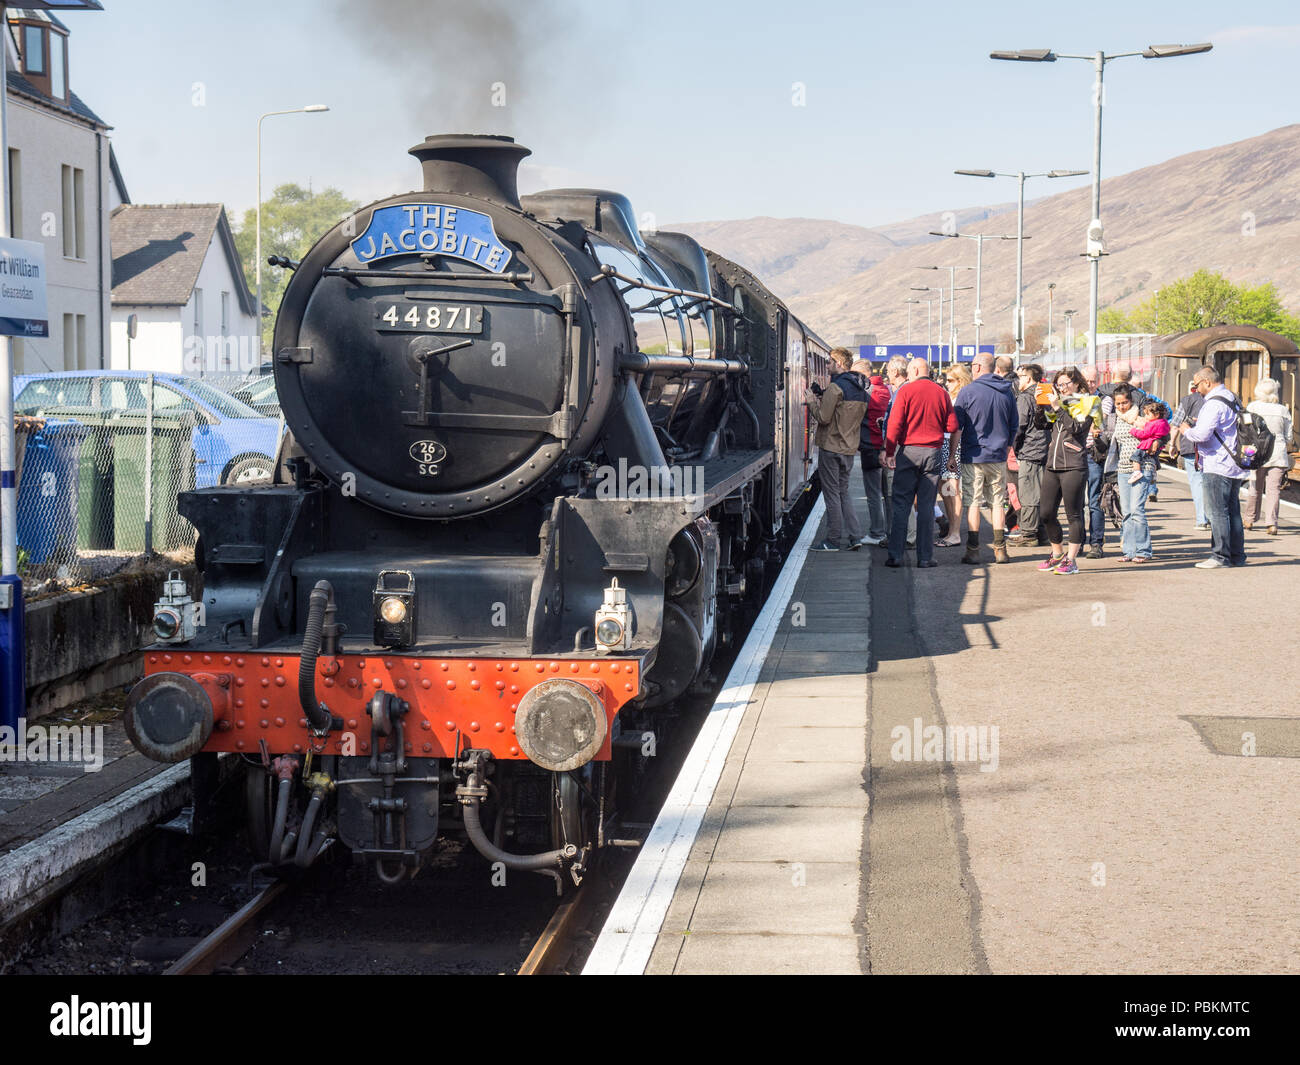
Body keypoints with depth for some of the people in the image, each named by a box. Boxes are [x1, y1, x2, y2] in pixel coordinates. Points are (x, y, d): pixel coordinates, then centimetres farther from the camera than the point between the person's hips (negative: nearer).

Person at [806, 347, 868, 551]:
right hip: (850, 447, 8)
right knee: (843, 491, 16)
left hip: (831, 447, -8)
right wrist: (822, 398, 16)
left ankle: (833, 540, 3)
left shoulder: (836, 387, -16)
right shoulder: (861, 389, 11)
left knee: (832, 492, -1)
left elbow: (823, 417, -17)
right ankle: (855, 536, 9)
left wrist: (811, 400, -1)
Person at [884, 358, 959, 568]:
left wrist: (889, 452, -4)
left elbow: (894, 424, -8)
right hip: (932, 454, 3)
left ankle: (895, 555, -1)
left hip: (908, 451, -2)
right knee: (927, 507, 5)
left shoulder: (906, 391, -3)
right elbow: (953, 427, 5)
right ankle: (925, 557, 5)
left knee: (901, 505, 2)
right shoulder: (941, 393, 7)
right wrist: (952, 456, 13)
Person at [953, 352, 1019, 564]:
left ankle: (973, 551, -2)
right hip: (998, 457, 4)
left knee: (972, 502, 0)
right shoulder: (1007, 392, 5)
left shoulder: (968, 392, -8)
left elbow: (955, 427, -6)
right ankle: (1000, 550, 10)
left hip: (973, 457, -4)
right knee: (997, 502, 10)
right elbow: (1014, 425, 13)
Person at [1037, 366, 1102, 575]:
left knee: (1073, 515, -3)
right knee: (1046, 514, 7)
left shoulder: (1087, 403, 1)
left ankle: (1071, 560, 1)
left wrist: (1058, 408, -15)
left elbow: (1076, 428, -13)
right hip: (1053, 465, 7)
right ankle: (1058, 554, 23)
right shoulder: (1060, 403, 19)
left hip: (1074, 466, -7)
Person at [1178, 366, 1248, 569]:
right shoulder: (1231, 399, 16)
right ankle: (1237, 555, 17)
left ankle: (1220, 557, -7)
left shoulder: (1214, 403, -16)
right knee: (1233, 511, 13)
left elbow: (1202, 434, -24)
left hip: (1217, 467, -10)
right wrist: (1201, 423, 18)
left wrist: (1186, 431, -5)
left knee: (1217, 512, -6)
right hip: (1234, 466, 10)